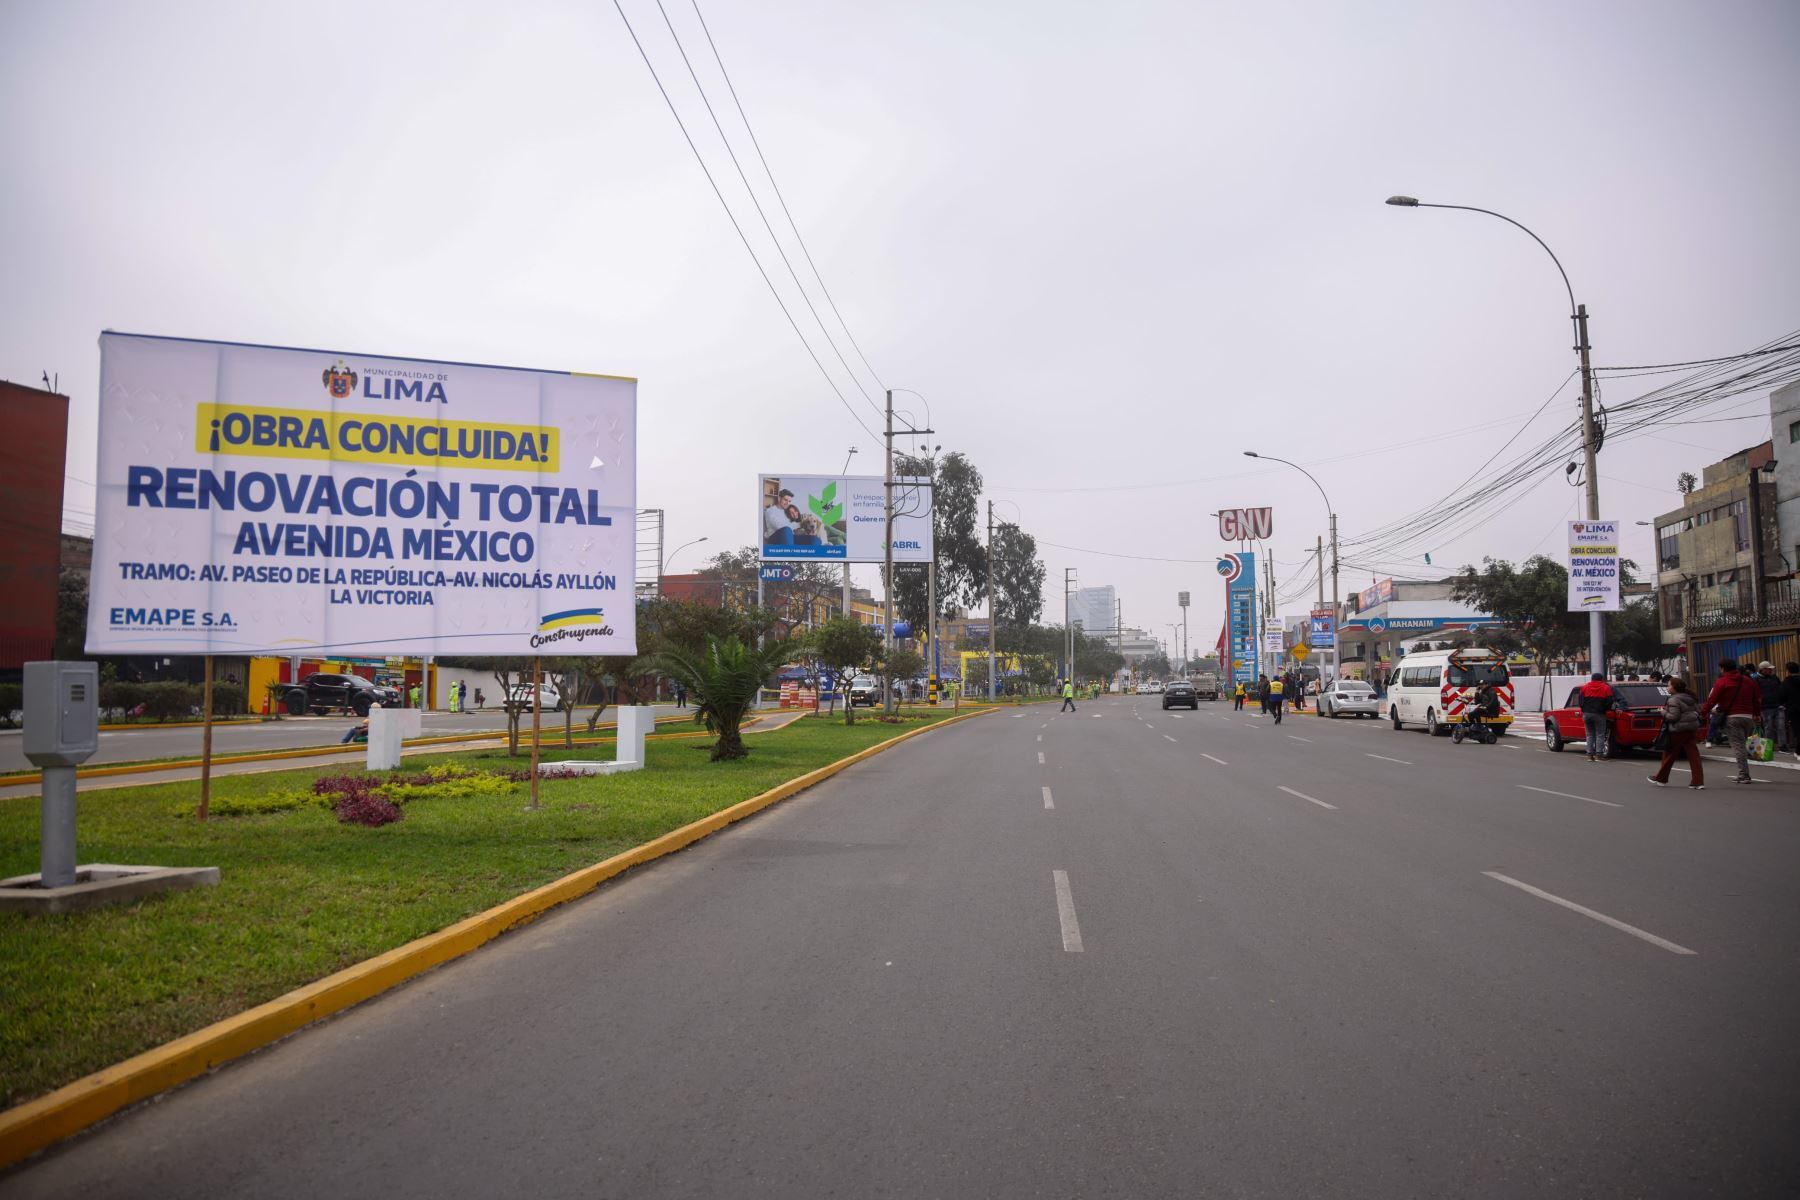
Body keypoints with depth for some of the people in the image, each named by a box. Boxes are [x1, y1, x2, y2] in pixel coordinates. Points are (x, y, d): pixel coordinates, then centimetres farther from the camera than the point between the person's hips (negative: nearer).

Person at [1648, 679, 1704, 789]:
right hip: (1692, 729, 7)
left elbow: (1673, 716, -19)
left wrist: (1663, 712, -5)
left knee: (1670, 753, 6)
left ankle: (1661, 779, 19)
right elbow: (1698, 710, 17)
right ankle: (1698, 782, -6)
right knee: (1693, 754, 1)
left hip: (1678, 731, -7)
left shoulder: (1674, 700, -14)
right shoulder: (1690, 697, 13)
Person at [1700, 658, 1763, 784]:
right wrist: (1757, 713, 31)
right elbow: (1757, 698, 20)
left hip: (1732, 717, -5)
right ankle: (1744, 775, 15)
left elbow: (1712, 699, -7)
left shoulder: (1722, 682, -4)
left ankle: (1744, 775, -11)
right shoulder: (1748, 681, 14)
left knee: (1738, 745, -5)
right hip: (1748, 717, 5)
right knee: (1742, 744, 16)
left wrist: (1702, 712, 1)